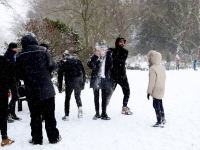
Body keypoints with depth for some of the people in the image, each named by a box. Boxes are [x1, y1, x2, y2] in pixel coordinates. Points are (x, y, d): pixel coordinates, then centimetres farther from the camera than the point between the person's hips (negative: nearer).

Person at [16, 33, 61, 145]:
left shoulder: (20, 56, 1)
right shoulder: (43, 50, -5)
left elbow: (20, 75, 6)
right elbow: (53, 66, -5)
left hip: (31, 91, 1)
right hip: (46, 89, -1)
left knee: (35, 115, 10)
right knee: (49, 114, 8)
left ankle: (37, 139, 14)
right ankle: (54, 137, 14)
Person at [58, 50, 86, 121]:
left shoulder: (63, 61, 9)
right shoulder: (77, 59, 17)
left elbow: (60, 74, 4)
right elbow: (83, 72, 15)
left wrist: (60, 87, 7)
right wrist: (83, 83, 18)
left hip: (69, 81, -3)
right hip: (79, 80, 3)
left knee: (67, 98, 9)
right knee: (77, 96, 20)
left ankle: (66, 115, 10)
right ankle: (80, 107, -5)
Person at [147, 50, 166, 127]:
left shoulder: (152, 68, -18)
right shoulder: (162, 67, 9)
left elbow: (152, 81, -20)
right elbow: (164, 78, 17)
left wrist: (149, 91, -15)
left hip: (156, 91, -9)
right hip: (161, 90, 9)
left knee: (156, 105, -4)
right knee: (160, 104, 21)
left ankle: (159, 122, -4)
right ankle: (163, 119, 32)